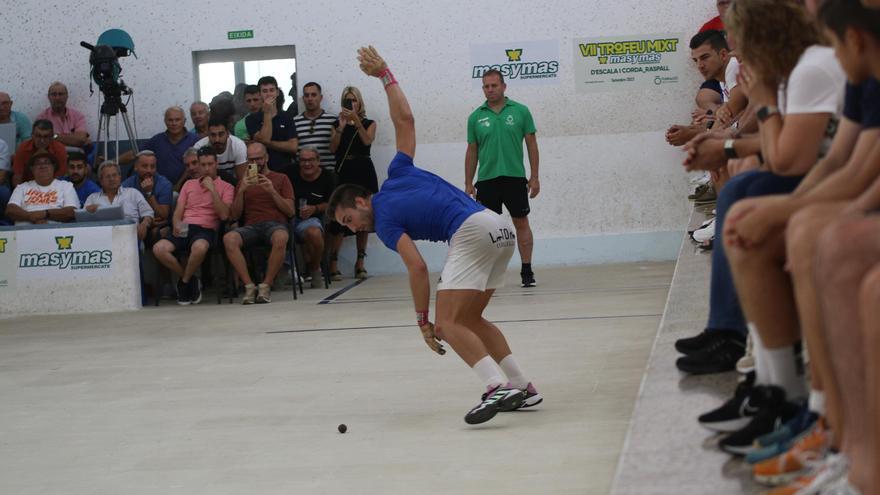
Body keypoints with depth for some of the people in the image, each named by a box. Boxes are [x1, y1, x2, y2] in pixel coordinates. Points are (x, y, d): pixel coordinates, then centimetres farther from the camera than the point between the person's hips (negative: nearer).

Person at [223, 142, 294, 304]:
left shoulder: (281, 179, 18)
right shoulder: (243, 183, 24)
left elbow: (290, 211, 8)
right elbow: (234, 216, 14)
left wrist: (272, 192, -5)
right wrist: (241, 191, 0)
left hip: (275, 224, -2)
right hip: (250, 226, 2)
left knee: (280, 238, -40)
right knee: (229, 239, -33)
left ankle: (266, 286, -28)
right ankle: (249, 286, -30)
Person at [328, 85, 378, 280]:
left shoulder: (369, 123, 9)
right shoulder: (338, 124, 9)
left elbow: (367, 141, -10)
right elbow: (333, 148, -4)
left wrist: (356, 120, -16)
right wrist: (341, 127, -12)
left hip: (364, 171, 1)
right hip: (344, 172, -1)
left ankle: (360, 263, 10)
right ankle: (333, 263, -10)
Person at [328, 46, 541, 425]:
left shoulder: (385, 222, 2)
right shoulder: (397, 175, 21)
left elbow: (418, 269, -8)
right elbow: (405, 119, 24)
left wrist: (423, 321, -2)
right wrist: (384, 74, 33)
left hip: (472, 233, -9)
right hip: (501, 227, 9)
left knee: (449, 321, -10)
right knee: (471, 319, 16)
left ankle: (498, 387, -29)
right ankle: (522, 388, 11)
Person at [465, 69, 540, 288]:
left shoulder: (520, 111, 1)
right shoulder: (476, 117, 5)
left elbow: (531, 144, 3)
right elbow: (472, 151, 10)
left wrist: (534, 177, -2)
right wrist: (468, 183, 6)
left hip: (515, 178, -1)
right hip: (486, 180, 1)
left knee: (522, 223, 2)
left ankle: (527, 271, 9)